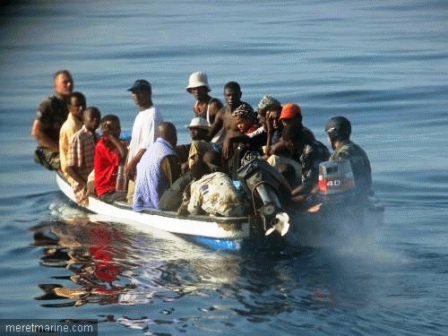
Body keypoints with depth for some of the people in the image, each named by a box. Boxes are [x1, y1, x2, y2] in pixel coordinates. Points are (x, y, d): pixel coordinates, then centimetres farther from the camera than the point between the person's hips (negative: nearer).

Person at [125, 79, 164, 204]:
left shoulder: (152, 115, -13)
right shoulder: (140, 115, 19)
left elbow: (148, 145, -20)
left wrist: (133, 162, -19)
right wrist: (129, 164, 13)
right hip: (136, 169, 10)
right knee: (132, 199, 11)